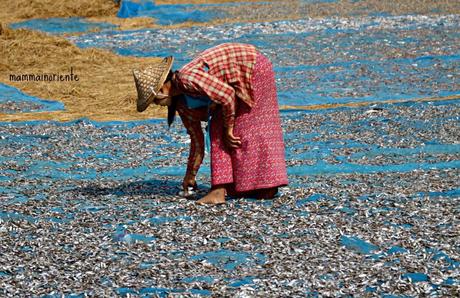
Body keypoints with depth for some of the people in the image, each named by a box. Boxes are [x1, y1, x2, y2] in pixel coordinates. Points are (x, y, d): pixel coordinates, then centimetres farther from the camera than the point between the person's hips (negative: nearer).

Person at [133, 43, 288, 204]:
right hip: (241, 84, 9)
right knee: (218, 130, 5)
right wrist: (190, 176, 16)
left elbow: (227, 95, -28)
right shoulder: (182, 103, 2)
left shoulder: (188, 78, -26)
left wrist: (228, 129, -17)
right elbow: (196, 139, 10)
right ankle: (219, 190, 4)